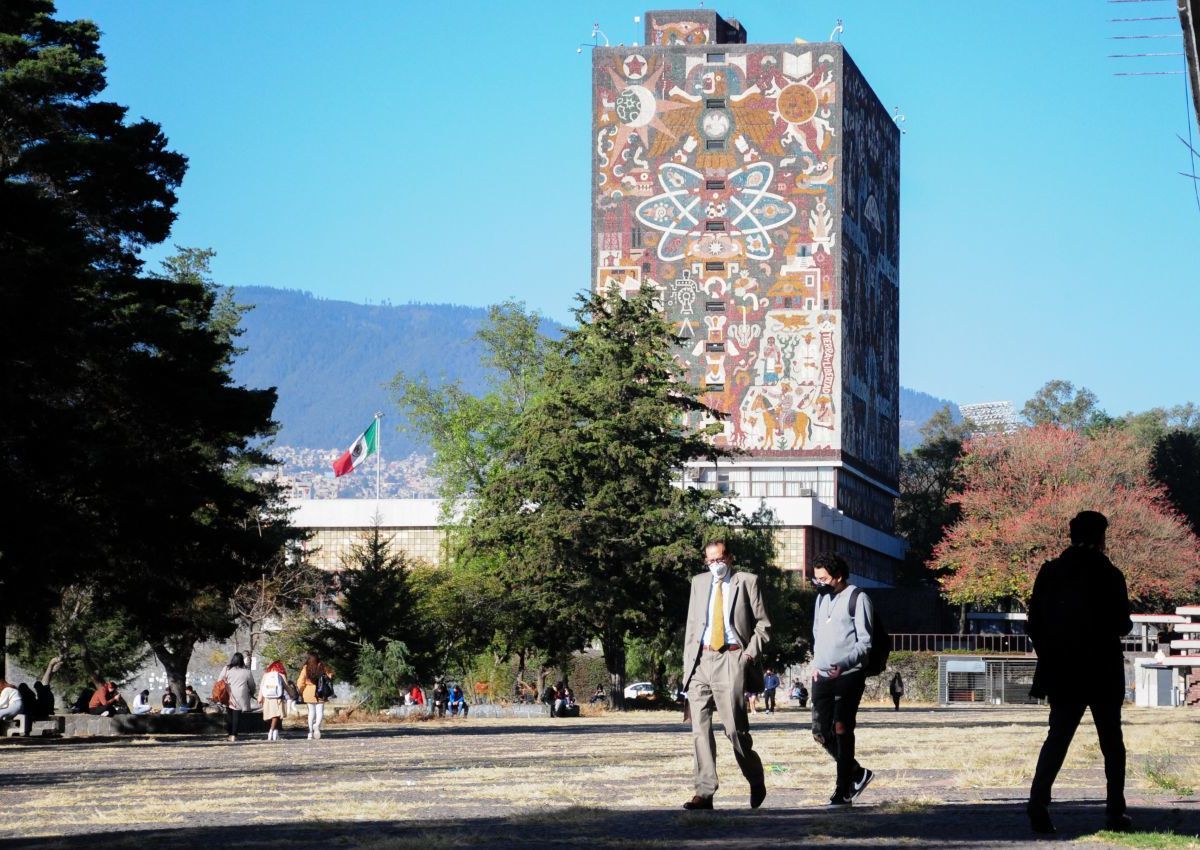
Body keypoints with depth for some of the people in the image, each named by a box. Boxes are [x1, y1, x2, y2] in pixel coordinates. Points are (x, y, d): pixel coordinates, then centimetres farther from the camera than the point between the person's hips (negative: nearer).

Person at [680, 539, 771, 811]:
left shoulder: (747, 582, 5)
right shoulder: (699, 583, 18)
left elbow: (763, 624, 6)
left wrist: (751, 653, -7)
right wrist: (688, 663, 11)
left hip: (731, 659, -4)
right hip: (700, 661, 5)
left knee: (734, 728, -9)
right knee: (700, 728, -3)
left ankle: (757, 783, 13)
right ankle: (704, 793, -3)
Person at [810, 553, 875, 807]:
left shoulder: (857, 599, -7)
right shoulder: (822, 598, 16)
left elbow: (865, 642, -10)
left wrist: (844, 664, -23)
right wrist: (816, 664, 14)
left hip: (849, 675, -7)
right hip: (822, 676, 7)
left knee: (841, 729, -11)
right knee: (821, 732, 3)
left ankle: (843, 791, -8)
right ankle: (858, 773, 21)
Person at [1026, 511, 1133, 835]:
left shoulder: (1050, 573, 1)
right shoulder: (1108, 575, -9)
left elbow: (1034, 625, 1)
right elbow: (1122, 625, -9)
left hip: (1063, 672, 2)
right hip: (1103, 674, -2)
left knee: (1057, 736, 5)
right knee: (1111, 741, 11)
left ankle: (1038, 802, -14)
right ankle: (1115, 812, 10)